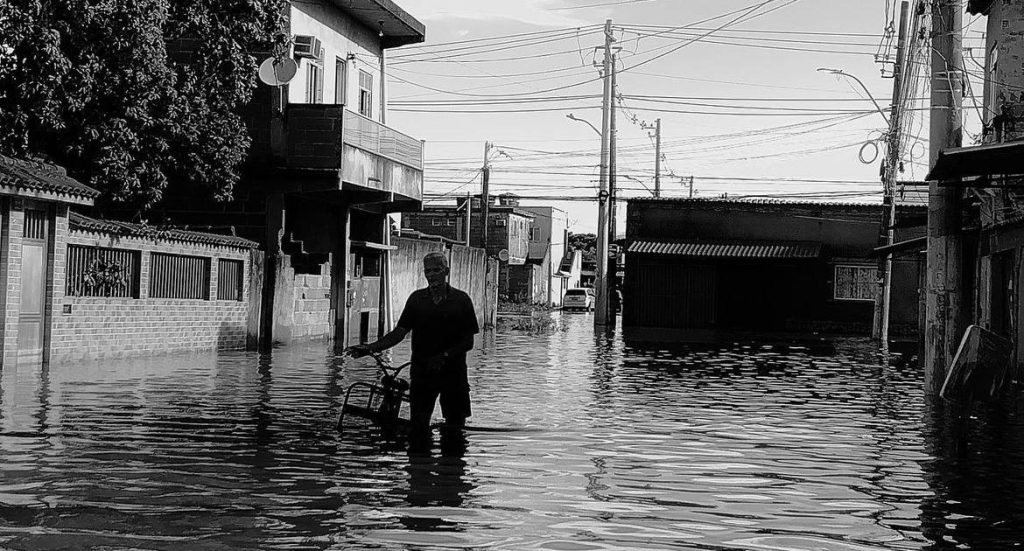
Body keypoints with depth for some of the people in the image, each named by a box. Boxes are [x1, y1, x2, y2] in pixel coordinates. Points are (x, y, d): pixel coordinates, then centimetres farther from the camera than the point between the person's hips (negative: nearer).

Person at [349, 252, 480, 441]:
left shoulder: (461, 300, -1)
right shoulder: (417, 298, 6)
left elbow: (468, 342, -2)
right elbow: (399, 332, 3)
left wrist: (445, 356, -16)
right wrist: (370, 348, -9)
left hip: (453, 372, -1)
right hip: (422, 372, 1)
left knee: (455, 425, 2)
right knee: (418, 425, -3)